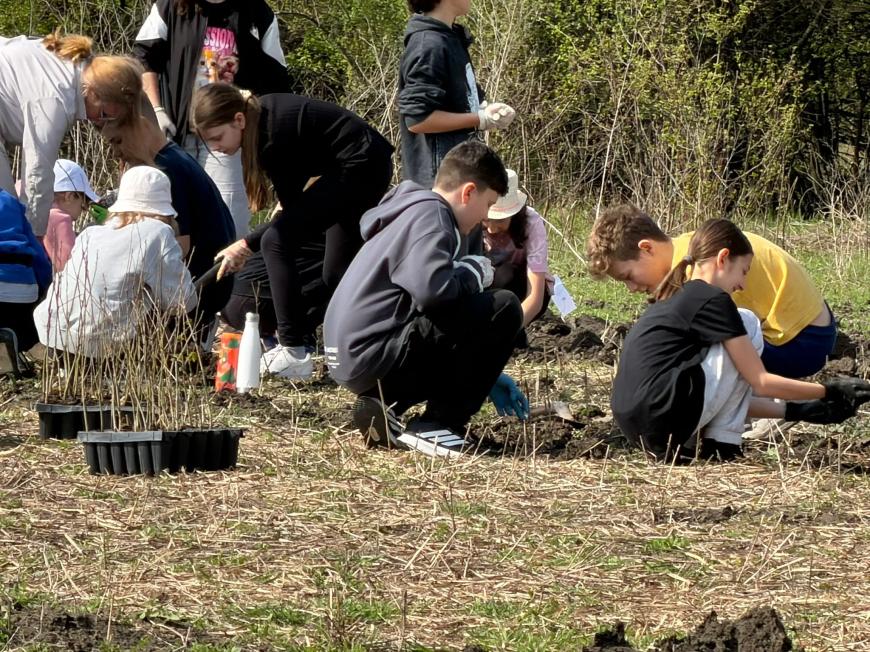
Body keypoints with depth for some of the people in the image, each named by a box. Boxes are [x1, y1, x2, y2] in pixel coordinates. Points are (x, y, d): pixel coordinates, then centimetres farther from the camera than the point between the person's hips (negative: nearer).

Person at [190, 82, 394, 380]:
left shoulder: (274, 135, -26)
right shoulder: (261, 112, -1)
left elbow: (292, 208, -16)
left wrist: (247, 246, -12)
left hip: (359, 169, -10)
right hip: (371, 166, 10)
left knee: (277, 241, -16)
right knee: (337, 271, 17)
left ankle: (293, 354, -17)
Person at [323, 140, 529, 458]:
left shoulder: (413, 212, 23)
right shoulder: (431, 216, -9)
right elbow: (431, 289, -28)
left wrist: (485, 376, 31)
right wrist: (474, 273, -5)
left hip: (350, 358, 10)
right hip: (374, 356, -10)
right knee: (503, 308, -11)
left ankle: (381, 407, 10)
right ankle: (436, 425, -8)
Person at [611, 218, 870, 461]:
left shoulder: (675, 300, 25)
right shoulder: (713, 300, -3)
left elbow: (735, 392, 28)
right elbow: (760, 382, -2)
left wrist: (794, 411, 26)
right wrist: (829, 391, 8)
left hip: (634, 425, 9)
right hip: (663, 417, -9)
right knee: (748, 325, 6)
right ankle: (720, 448, 2)